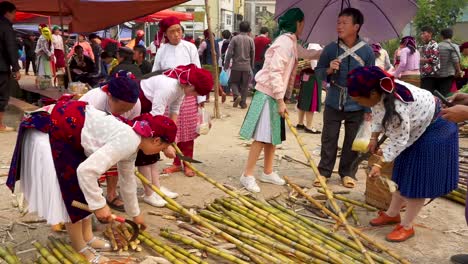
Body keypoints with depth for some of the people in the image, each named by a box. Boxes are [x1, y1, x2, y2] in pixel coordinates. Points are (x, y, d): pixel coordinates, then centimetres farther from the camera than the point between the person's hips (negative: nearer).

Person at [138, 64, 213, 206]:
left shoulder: (182, 86, -7)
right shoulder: (168, 86, -35)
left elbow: (174, 110, 1)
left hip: (147, 107, 9)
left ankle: (157, 187, 17)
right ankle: (149, 194, 2)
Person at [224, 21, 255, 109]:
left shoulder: (235, 39, -5)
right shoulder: (250, 40, -1)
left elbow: (229, 53, -7)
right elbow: (253, 55, 4)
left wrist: (226, 65, 0)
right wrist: (252, 67, 16)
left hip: (236, 66, -1)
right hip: (247, 66, 1)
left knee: (233, 82, 15)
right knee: (244, 85, 9)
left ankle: (237, 95, -9)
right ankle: (243, 103, 11)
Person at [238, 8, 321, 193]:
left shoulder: (291, 42, 14)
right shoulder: (284, 42, -16)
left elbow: (306, 54, 35)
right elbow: (275, 72, -22)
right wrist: (280, 100, -21)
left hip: (275, 95, 10)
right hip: (268, 95, -10)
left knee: (273, 136, 14)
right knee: (262, 137, -8)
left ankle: (267, 173, 26)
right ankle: (247, 175, 1)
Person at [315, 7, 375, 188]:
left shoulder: (367, 51, -5)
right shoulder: (330, 48, -4)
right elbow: (318, 72, 5)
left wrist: (368, 109, -2)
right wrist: (328, 70, -18)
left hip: (356, 106, 0)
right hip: (333, 104, 1)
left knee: (352, 142, 10)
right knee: (328, 140, 8)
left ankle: (347, 173, 25)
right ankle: (324, 171, 20)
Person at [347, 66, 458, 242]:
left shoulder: (396, 107, -42)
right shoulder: (379, 92, -17)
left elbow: (399, 141, -30)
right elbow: (378, 116, 3)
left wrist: (379, 163, -27)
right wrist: (374, 138, 0)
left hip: (434, 130, -9)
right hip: (415, 128, 9)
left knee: (418, 180, -3)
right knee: (403, 174, 16)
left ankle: (407, 226, 8)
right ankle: (392, 214, 28)